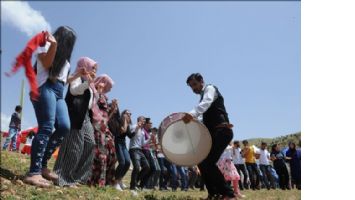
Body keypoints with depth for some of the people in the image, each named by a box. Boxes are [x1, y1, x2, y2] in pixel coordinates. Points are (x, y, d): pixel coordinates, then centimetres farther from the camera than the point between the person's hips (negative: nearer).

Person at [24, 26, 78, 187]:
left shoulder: (63, 56, 30)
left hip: (59, 93, 8)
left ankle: (42, 165, -5)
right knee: (46, 127, -20)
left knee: (64, 127, -11)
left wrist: (77, 75, 28)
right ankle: (34, 172, -23)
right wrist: (53, 45, -15)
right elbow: (46, 64, -7)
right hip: (45, 88, -8)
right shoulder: (46, 43, 10)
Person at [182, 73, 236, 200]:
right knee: (202, 161, 9)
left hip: (222, 131, -10)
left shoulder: (210, 88, -1)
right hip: (213, 132, 10)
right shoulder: (203, 96, 26)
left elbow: (206, 102, -26)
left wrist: (192, 114, -45)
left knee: (208, 162, -18)